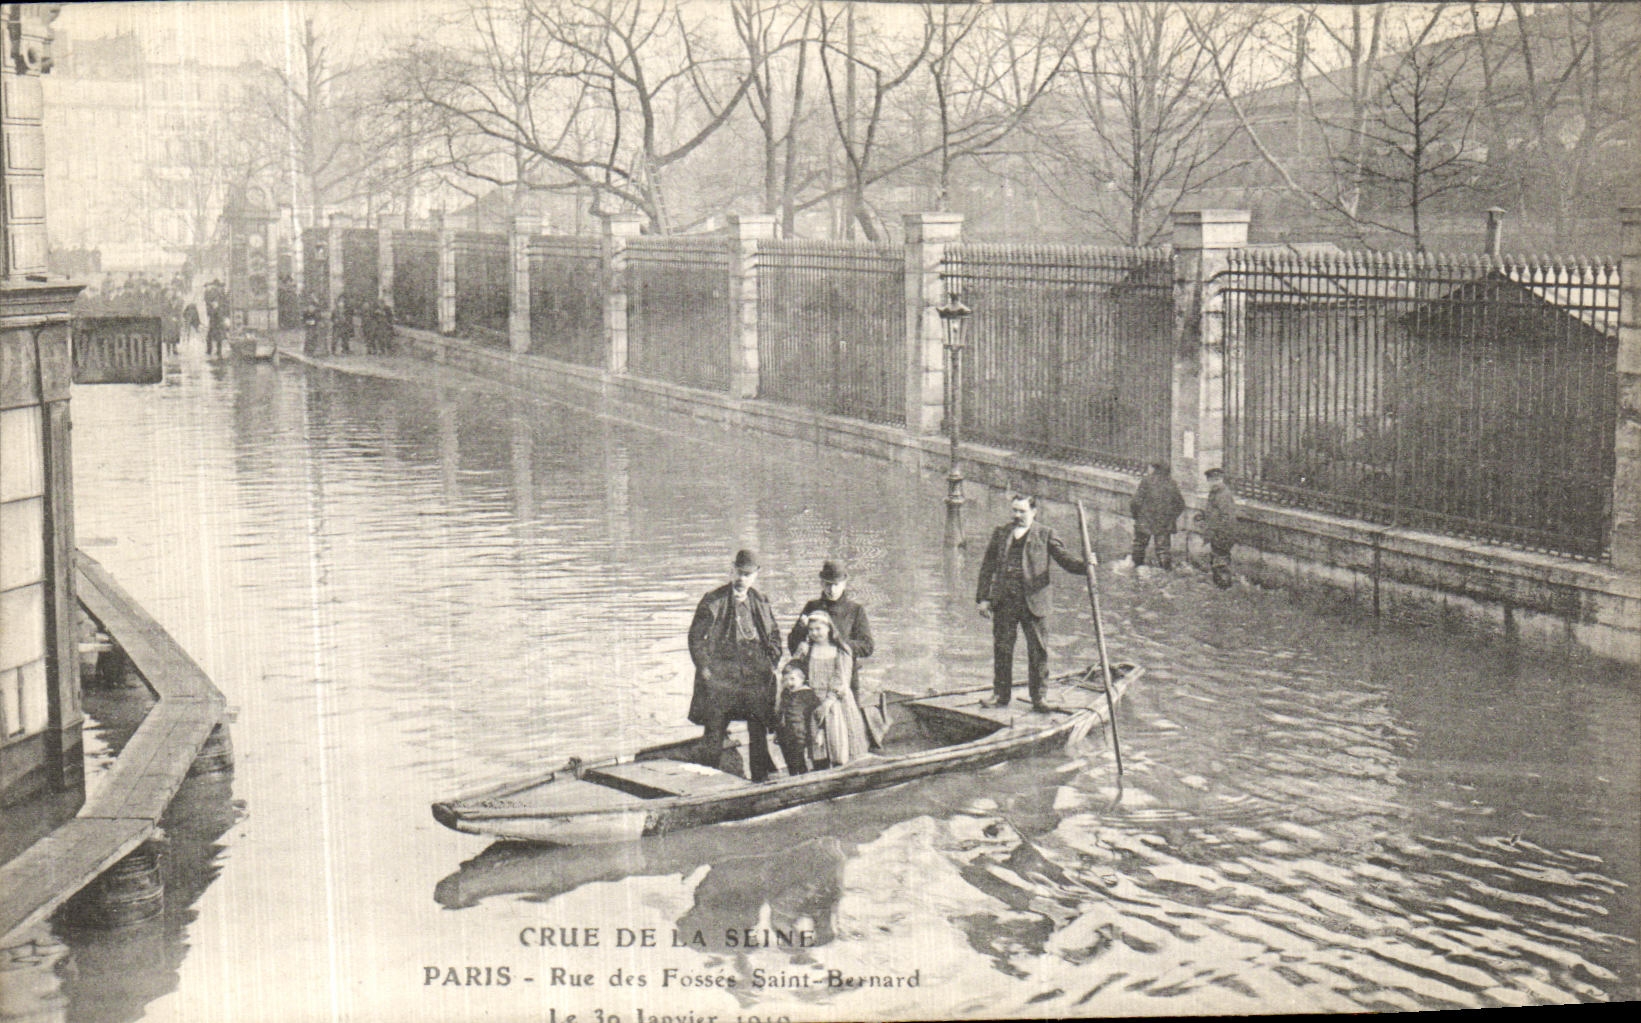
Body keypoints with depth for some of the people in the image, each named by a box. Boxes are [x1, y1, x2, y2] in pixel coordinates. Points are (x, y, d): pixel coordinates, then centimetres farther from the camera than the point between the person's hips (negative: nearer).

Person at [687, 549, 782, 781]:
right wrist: (704, 668, -8)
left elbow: (774, 635, 22)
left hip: (755, 674, 4)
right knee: (714, 730, -4)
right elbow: (696, 637, 0)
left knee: (759, 730, 6)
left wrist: (771, 663, 10)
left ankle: (761, 779, 16)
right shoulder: (714, 601, -2)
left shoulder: (761, 602, 11)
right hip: (720, 674, -4)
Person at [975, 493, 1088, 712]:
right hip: (1004, 602, 2)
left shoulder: (1045, 534, 7)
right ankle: (1001, 694, 16)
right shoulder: (1000, 533, 13)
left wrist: (1085, 566, -20)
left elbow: (1065, 559, 1)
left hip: (1033, 601, -2)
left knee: (1038, 651, -1)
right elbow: (987, 566, 13)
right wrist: (983, 597, 6)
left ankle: (1039, 697, 7)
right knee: (1002, 649, 6)